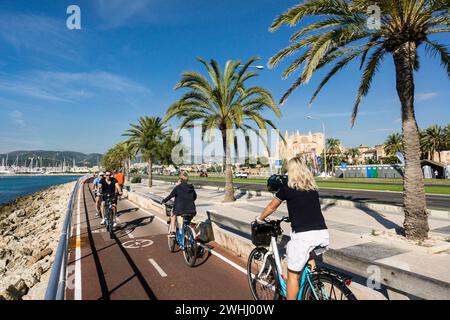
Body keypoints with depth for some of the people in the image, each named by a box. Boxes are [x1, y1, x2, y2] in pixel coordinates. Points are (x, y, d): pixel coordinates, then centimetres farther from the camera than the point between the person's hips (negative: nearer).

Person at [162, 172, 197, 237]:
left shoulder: (177, 187, -5)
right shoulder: (191, 187, 8)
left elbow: (170, 196, 0)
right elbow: (195, 197, 21)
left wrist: (164, 201, 17)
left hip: (180, 210, -3)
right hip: (192, 211, 3)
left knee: (173, 214, 30)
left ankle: (172, 231, 26)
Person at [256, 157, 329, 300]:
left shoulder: (287, 187, 3)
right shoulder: (313, 188, 16)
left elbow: (271, 207, 15)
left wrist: (260, 219, 33)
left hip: (303, 236, -5)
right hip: (323, 234, 6)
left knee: (293, 275, 11)